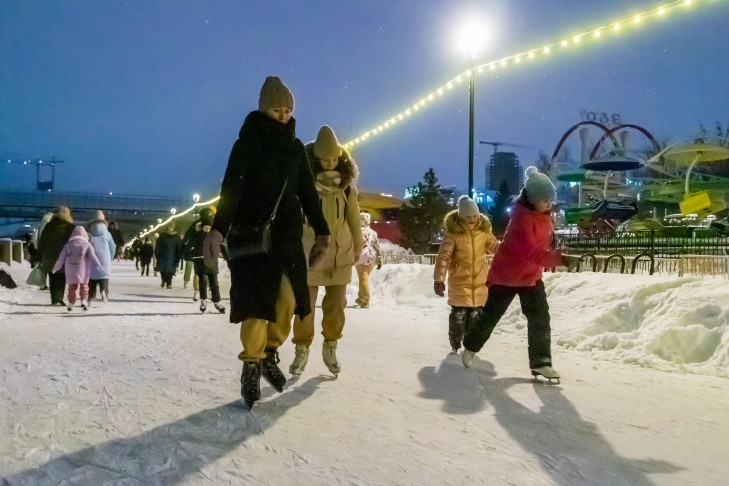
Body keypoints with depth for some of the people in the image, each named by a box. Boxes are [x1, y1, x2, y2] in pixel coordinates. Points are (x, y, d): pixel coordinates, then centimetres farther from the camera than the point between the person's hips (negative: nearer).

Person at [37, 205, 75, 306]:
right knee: (61, 279, 3)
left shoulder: (48, 226, 6)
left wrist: (40, 256, 14)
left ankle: (54, 300, 7)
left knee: (53, 279, 10)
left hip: (49, 258, 3)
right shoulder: (70, 227, -3)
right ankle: (59, 298, -8)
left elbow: (41, 242, 9)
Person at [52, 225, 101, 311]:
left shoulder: (68, 244, 9)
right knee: (84, 287, 7)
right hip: (83, 272, -2)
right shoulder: (87, 244, 2)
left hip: (70, 272, 2)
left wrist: (55, 268, 20)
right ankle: (84, 301, -8)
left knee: (72, 288, 13)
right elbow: (93, 257, -7)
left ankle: (71, 303, 15)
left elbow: (61, 258, 10)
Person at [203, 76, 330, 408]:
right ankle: (251, 367, 7)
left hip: (287, 234, 5)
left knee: (287, 298, -1)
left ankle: (269, 354, 20)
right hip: (251, 234, -4)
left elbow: (307, 192, 13)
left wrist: (321, 231, 8)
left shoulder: (295, 147, 11)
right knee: (256, 302, -6)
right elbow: (231, 188, -17)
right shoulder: (247, 143, -5)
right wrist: (218, 229, -30)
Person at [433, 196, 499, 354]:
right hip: (459, 281, -3)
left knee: (476, 314, 10)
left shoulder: (483, 231, -2)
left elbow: (495, 247, 13)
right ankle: (455, 345, 18)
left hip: (480, 281, 4)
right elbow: (443, 257, -15)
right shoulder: (452, 233, -14)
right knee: (458, 314, -1)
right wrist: (439, 279, -19)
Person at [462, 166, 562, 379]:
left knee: (540, 318, -1)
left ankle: (540, 362, 6)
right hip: (507, 275, -7)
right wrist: (558, 258, -46)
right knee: (491, 314, 9)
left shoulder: (543, 212, -3)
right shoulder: (522, 217, -31)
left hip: (531, 276, 7)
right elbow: (530, 252, -39)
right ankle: (470, 347, 31)